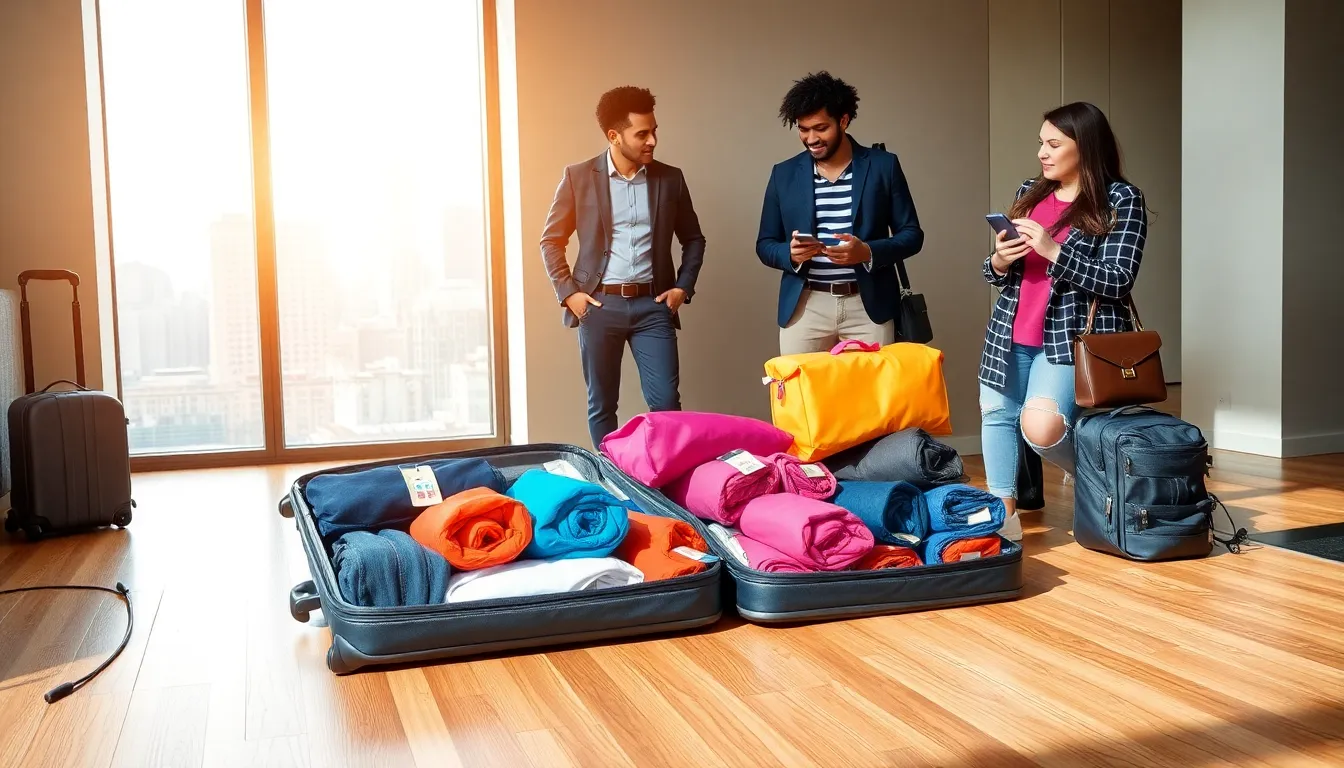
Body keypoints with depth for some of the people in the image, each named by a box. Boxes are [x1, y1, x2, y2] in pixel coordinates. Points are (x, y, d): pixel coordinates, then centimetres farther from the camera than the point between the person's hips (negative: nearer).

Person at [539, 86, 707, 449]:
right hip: (599, 305, -1)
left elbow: (693, 239, 15)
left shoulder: (670, 178, 5)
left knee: (666, 402, -3)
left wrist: (683, 287, 2)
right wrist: (568, 293, -5)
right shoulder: (578, 177, -1)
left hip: (653, 305, 1)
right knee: (601, 405, 7)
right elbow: (551, 241, 5)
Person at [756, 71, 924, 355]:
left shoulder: (883, 166, 2)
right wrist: (791, 253, -13)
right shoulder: (784, 174, 7)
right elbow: (765, 245, 10)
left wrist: (867, 252, -16)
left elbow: (912, 234, 3)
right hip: (804, 308, 1)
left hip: (869, 306, -1)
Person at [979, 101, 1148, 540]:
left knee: (1040, 426, -21)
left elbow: (1117, 281, -15)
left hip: (1072, 336, -6)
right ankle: (1004, 512, 16)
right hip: (1011, 332, 7)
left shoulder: (1121, 200, -6)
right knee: (996, 411, 4)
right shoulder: (1029, 192, 12)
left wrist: (1053, 251, -21)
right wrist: (999, 262, -8)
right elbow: (995, 273, 16)